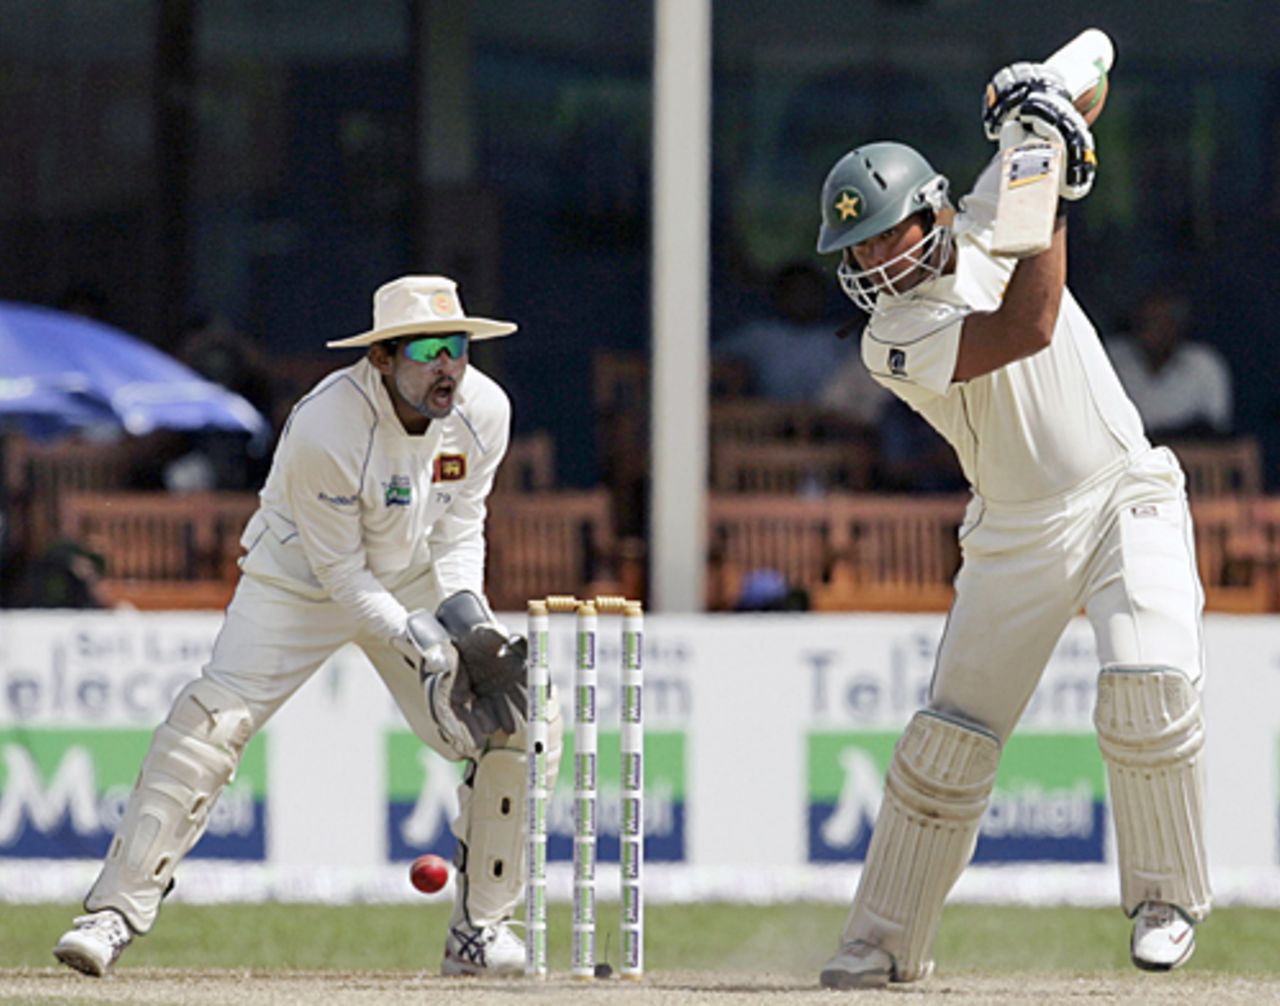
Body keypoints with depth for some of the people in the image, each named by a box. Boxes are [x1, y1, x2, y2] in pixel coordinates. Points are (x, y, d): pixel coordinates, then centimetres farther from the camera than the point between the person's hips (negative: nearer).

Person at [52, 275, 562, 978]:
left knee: (519, 721, -10)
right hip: (301, 580, -5)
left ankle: (480, 930, 4)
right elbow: (341, 575, -24)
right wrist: (424, 646, -33)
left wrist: (466, 614, -19)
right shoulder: (324, 429, -32)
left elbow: (460, 526, -2)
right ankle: (115, 911, -18)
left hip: (414, 579, 5)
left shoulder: (483, 411, -15)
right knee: (210, 722, -24)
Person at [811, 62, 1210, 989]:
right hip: (1015, 537, -1)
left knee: (1147, 686, -22)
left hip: (1128, 501, 1)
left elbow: (1079, 77, 9)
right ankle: (885, 942, 10)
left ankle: (1168, 897, -6)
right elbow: (1027, 328, -26)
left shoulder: (984, 225, -1)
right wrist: (1051, 197, -23)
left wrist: (1041, 102, -15)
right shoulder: (894, 339, -12)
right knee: (949, 738, -4)